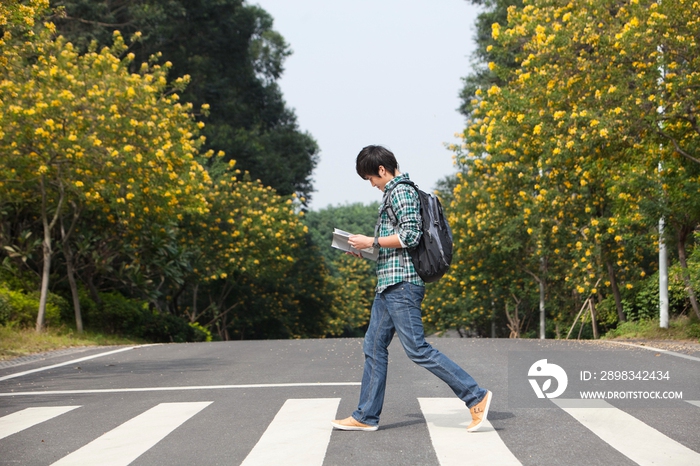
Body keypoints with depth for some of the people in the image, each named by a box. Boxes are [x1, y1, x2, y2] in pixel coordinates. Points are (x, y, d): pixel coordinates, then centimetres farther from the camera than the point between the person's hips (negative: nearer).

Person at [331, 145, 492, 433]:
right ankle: (366, 417, 14)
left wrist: (372, 242, -13)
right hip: (390, 283, 11)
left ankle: (475, 396, -6)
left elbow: (410, 235, -21)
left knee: (417, 349, -10)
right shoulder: (396, 192, 20)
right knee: (374, 347, 10)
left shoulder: (401, 191, -11)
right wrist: (367, 247, 18)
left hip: (402, 282, -11)